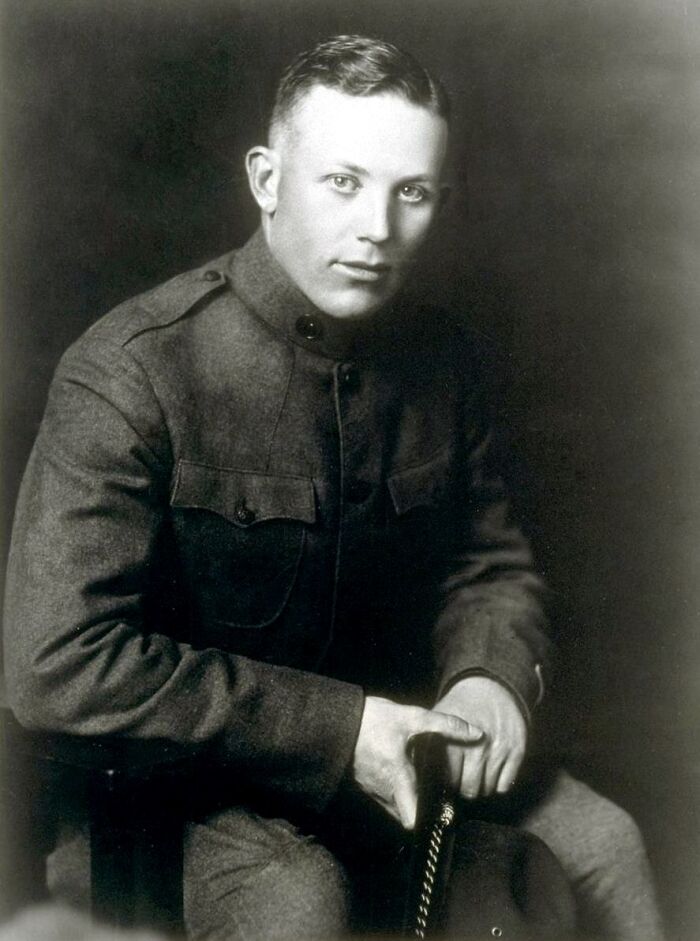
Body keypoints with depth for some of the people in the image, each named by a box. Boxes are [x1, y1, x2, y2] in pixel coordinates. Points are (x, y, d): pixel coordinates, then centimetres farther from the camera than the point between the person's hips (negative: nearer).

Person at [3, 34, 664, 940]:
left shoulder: (442, 357, -3)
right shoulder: (128, 374, -22)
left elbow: (490, 564, 11)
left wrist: (493, 674, -13)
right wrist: (335, 727, -24)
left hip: (375, 722, 6)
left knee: (601, 842, -3)